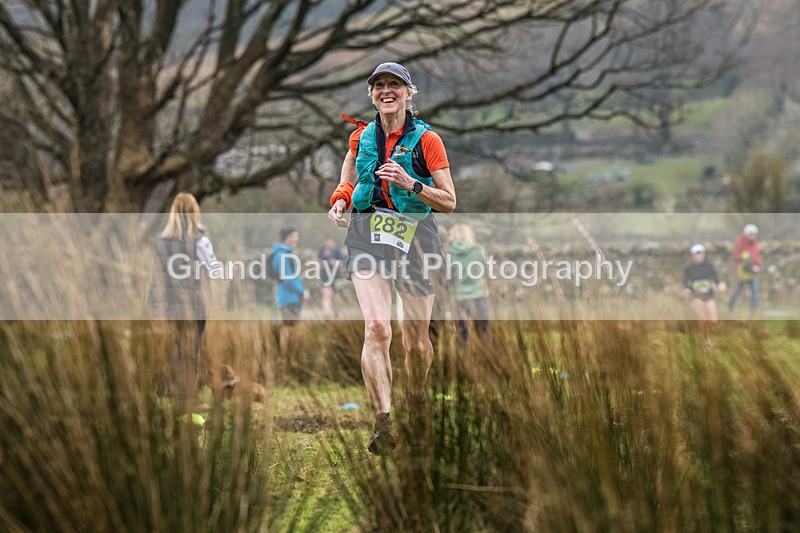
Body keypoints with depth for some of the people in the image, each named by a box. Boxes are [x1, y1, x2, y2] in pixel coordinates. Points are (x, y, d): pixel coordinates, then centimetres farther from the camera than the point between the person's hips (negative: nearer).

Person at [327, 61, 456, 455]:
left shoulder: (426, 140, -2)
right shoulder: (361, 138, 9)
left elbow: (449, 203, -3)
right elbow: (348, 182, 27)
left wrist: (410, 184, -17)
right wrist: (340, 202, 5)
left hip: (415, 236, -1)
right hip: (368, 234, 1)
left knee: (417, 339, 6)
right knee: (376, 327, -19)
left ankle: (416, 400, 38)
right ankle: (383, 423, -24)